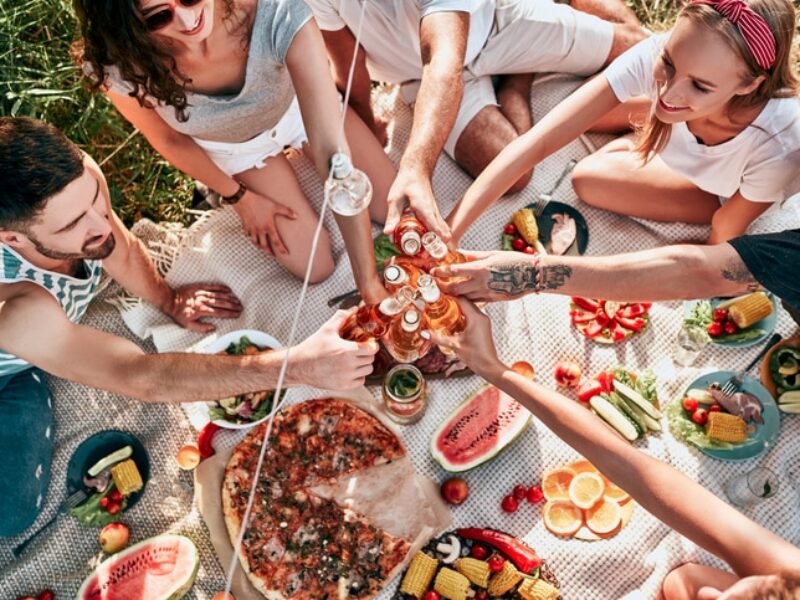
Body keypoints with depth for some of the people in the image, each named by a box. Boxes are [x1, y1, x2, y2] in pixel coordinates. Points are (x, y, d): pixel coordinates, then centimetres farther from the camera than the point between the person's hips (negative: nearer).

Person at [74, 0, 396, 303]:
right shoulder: (119, 66, -36)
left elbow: (331, 149, -43)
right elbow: (169, 140, -14)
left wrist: (369, 283, -44)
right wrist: (239, 197, -2)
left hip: (299, 107, 1)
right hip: (233, 147, 0)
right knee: (315, 267, 3)